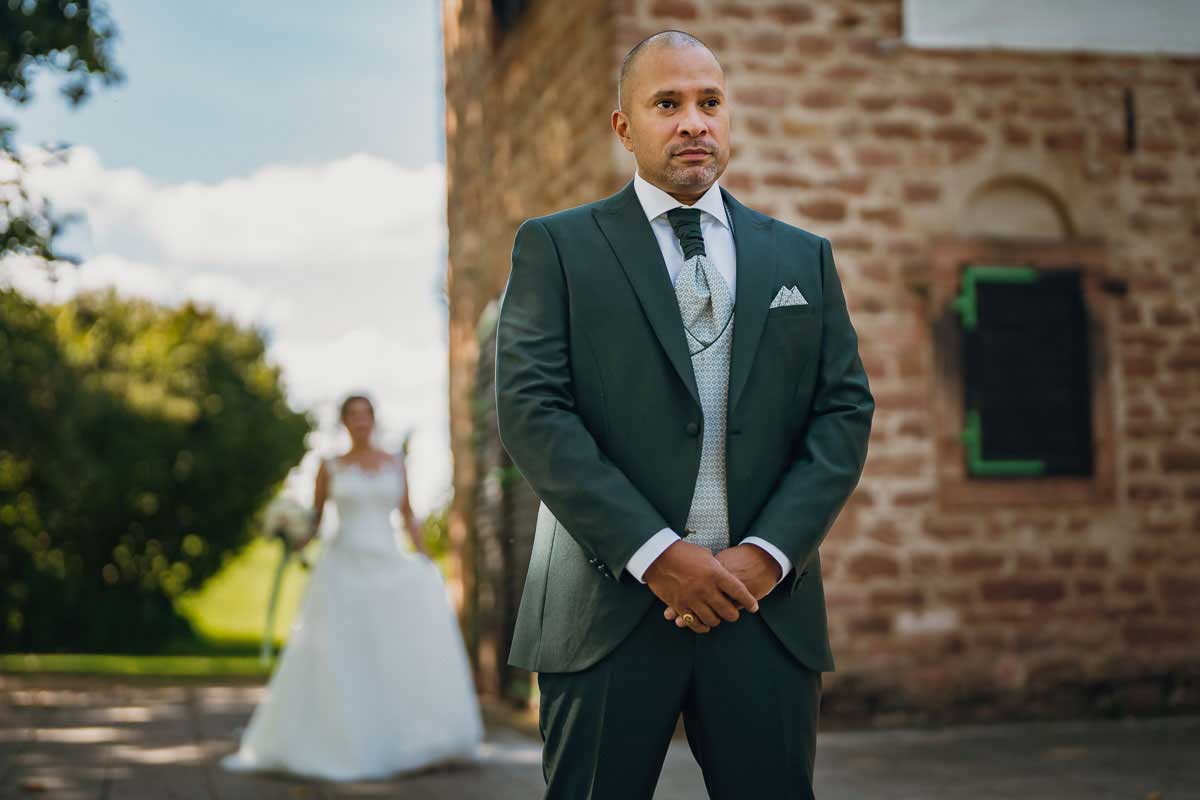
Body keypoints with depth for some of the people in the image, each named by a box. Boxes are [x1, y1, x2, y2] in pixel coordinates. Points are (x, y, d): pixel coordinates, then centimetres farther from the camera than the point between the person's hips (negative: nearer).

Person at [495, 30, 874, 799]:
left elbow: (846, 411, 8)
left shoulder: (803, 258, 15)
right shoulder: (557, 246, 5)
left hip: (768, 604, 3)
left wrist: (768, 553, -7)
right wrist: (653, 553, -14)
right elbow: (531, 408, -6)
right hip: (609, 607, -2)